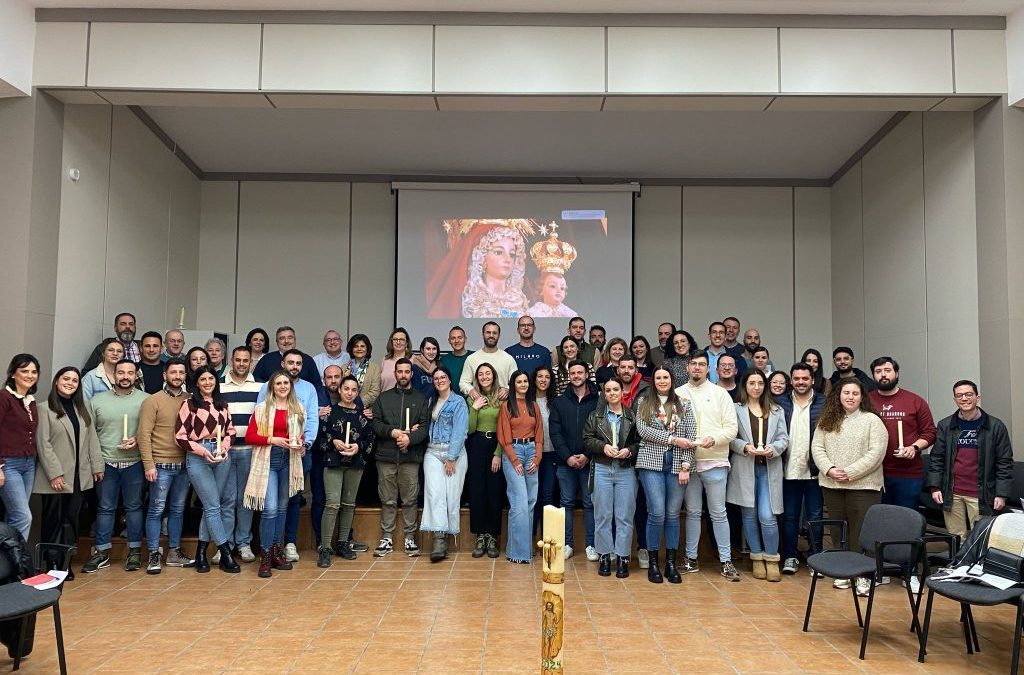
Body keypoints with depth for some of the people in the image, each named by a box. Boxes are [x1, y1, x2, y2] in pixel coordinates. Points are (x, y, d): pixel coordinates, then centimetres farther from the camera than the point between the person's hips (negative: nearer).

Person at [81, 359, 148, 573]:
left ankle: (135, 551, 16)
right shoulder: (97, 400, 5)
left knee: (134, 506, 7)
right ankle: (102, 553, 18)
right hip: (106, 463, 2)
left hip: (134, 462, -2)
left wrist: (138, 440, -16)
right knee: (105, 508, 9)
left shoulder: (146, 400, -2)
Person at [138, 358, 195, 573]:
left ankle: (174, 553, 21)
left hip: (184, 465, 4)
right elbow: (144, 435, -8)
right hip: (161, 465, -4)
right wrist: (149, 465, -13)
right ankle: (153, 555, 12)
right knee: (156, 510, 1)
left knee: (178, 510, 12)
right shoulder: (153, 401, -4)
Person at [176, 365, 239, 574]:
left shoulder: (222, 404, 12)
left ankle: (201, 550, 21)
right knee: (213, 506, -4)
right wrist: (202, 450, -15)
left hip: (222, 457, 5)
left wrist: (224, 447, -4)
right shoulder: (189, 404, -2)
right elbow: (180, 436, -5)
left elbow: (230, 430, 15)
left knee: (211, 506, 8)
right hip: (198, 457, -4)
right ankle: (226, 553, 3)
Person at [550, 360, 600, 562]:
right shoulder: (559, 402, 8)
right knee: (567, 503, 7)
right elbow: (555, 432, 1)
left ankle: (591, 545, 12)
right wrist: (567, 456, -9)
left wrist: (587, 455, -11)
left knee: (590, 503, 3)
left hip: (589, 461, -2)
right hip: (566, 461, 2)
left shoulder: (597, 401, 1)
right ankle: (567, 544, 16)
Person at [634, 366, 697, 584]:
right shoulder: (644, 403, 7)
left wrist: (685, 466, -6)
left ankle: (671, 563, 16)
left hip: (677, 465, 2)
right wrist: (673, 439, -11)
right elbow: (643, 430, -6)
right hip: (652, 462, -2)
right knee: (657, 513, -7)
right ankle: (653, 562, 7)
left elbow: (690, 437, 4)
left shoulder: (684, 405, 10)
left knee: (673, 515, 6)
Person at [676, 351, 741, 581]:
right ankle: (691, 558, 20)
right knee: (692, 512, 11)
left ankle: (726, 561, 12)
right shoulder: (678, 394, 6)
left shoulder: (720, 393, 3)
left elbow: (731, 428, -1)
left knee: (718, 513, 3)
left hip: (715, 462, -1)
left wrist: (714, 439, -18)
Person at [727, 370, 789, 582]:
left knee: (767, 516, -8)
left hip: (769, 468, 1)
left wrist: (773, 448, -12)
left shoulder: (776, 411, 12)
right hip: (745, 468, -1)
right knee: (750, 515, 7)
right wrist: (745, 447, -18)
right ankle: (757, 558, 21)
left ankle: (772, 559, 9)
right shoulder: (736, 409, 2)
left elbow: (784, 439, 7)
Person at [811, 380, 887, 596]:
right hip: (831, 485, 4)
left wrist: (850, 472, -16)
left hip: (863, 486, -4)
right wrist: (829, 470, -12)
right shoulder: (827, 421, 10)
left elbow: (876, 453, -11)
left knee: (862, 534, -3)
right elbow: (817, 448, 4)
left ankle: (863, 576, 6)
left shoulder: (872, 420, -2)